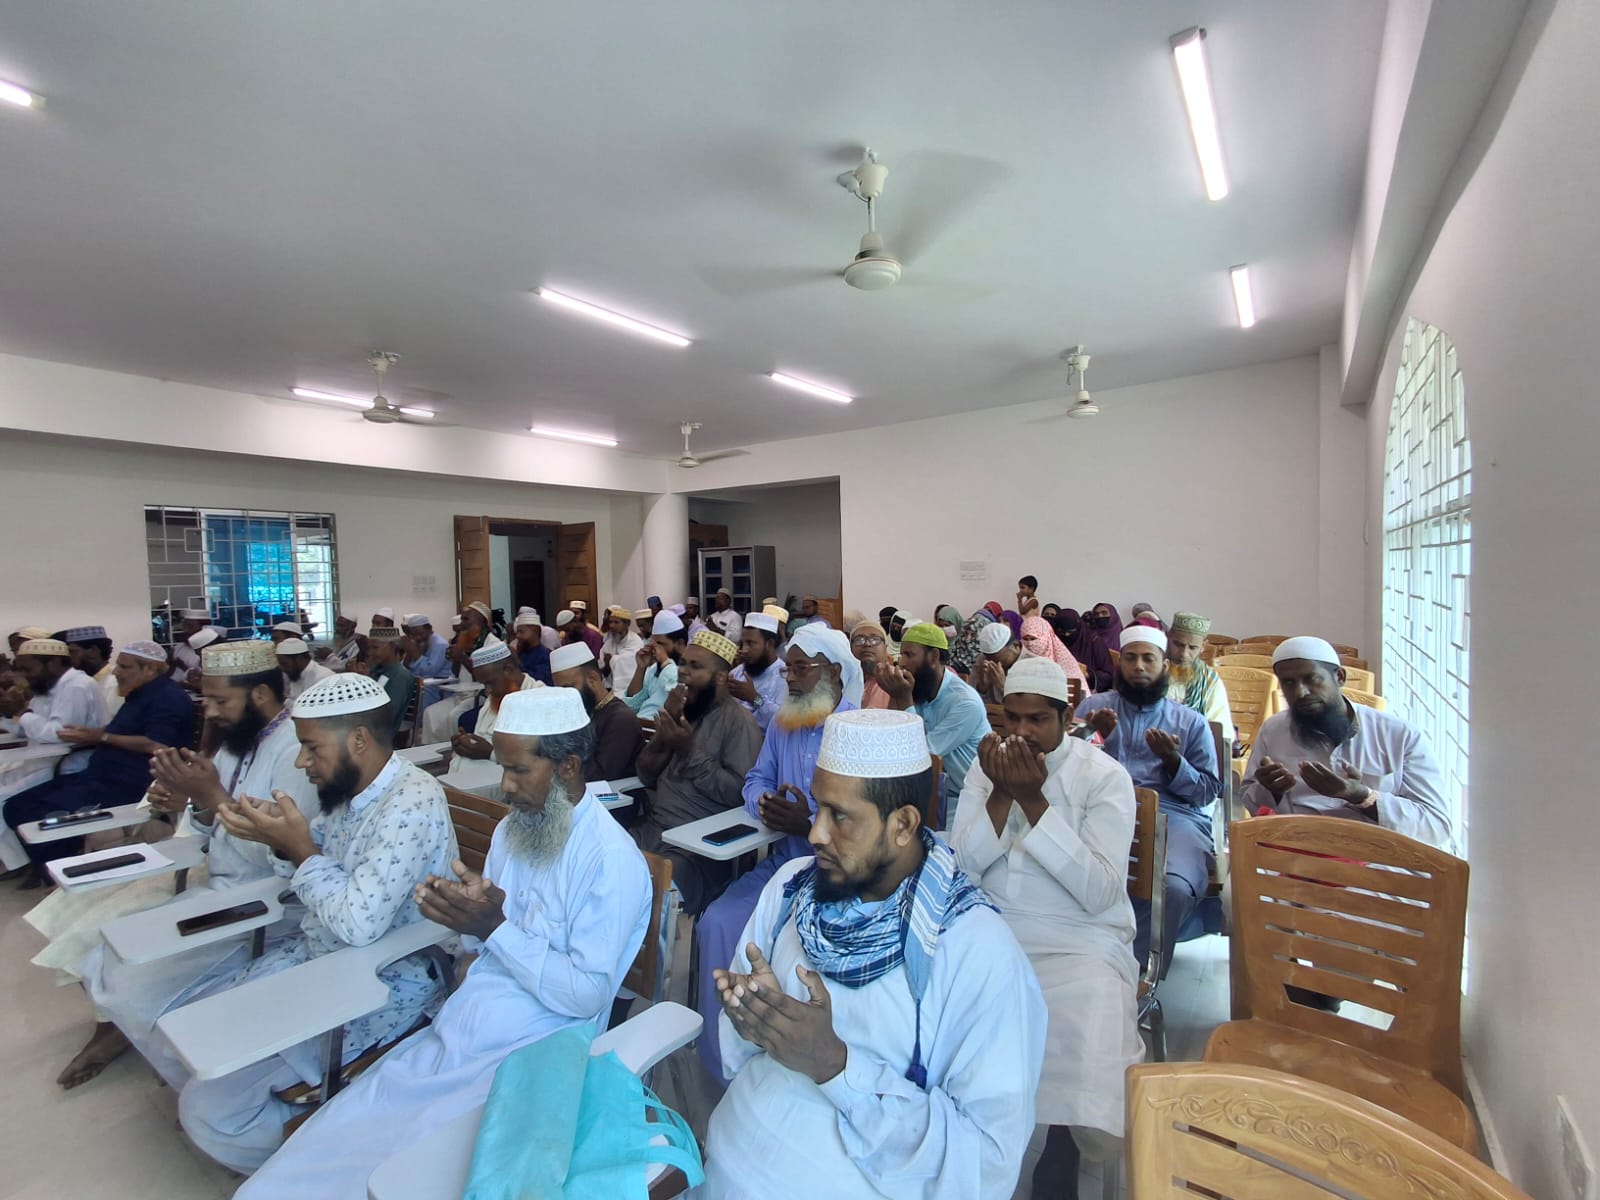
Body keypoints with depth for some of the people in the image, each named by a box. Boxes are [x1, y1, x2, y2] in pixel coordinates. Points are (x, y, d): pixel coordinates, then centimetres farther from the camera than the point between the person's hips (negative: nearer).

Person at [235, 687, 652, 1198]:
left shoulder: (612, 862, -20)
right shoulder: (513, 829, 6)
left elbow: (586, 997, -19)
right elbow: (488, 945, 11)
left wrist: (496, 928, -22)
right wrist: (467, 919, -11)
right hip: (452, 1039, 7)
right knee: (321, 1148, -3)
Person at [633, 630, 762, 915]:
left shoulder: (738, 721, -9)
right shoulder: (681, 711, 14)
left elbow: (740, 793, -19)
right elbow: (647, 776, 9)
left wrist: (690, 752, -20)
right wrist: (665, 727, -7)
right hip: (652, 829, 7)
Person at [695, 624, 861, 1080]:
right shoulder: (782, 723, 9)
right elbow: (756, 780, 16)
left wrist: (810, 824, -28)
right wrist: (764, 803, -8)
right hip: (782, 860, 6)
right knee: (717, 923, -12)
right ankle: (719, 1057, 9)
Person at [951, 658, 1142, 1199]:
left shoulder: (1105, 776, -6)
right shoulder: (987, 767, 4)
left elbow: (1100, 893, -16)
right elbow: (962, 869, -3)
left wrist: (1034, 800, -23)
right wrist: (1001, 793, -17)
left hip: (1080, 944, -2)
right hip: (990, 934, 3)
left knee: (1078, 1035, -30)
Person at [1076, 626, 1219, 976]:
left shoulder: (1191, 722, 20)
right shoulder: (1094, 706, 20)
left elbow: (1208, 792, 14)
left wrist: (1172, 760, -3)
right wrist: (1095, 738, -8)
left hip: (1176, 815, 1)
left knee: (1175, 887, -33)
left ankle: (1137, 972, -14)